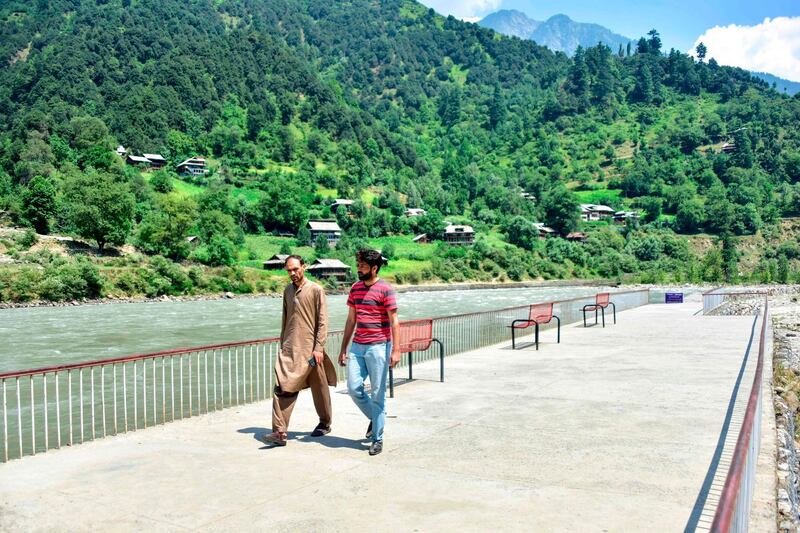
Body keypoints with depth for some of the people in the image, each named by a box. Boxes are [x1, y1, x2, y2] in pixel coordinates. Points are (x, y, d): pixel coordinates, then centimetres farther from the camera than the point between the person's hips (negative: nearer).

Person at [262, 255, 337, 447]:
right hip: (289, 348, 5)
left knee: (319, 388, 8)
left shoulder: (316, 290, -5)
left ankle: (325, 424, 28)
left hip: (310, 349, -4)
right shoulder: (287, 291, 13)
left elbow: (322, 321, -8)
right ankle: (280, 432, -7)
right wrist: (282, 343, 18)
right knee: (282, 388, -7)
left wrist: (319, 348, -14)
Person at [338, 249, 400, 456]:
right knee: (353, 387, 1)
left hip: (378, 347, -6)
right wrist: (343, 349, 13)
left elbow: (394, 321, -9)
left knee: (377, 393, 1)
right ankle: (374, 418, 27)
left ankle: (377, 439, 11)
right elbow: (351, 320, 15)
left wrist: (396, 350, -15)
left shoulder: (385, 289, -8)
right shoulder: (355, 289, 10)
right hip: (357, 346, 6)